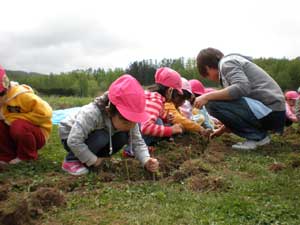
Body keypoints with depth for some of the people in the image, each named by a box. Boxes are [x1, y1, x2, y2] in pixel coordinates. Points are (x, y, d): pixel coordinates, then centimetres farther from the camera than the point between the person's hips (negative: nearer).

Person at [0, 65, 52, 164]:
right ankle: (8, 155, -1)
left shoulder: (22, 95, -22)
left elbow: (44, 113, -30)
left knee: (18, 126, -35)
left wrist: (16, 118, -25)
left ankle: (27, 156, -9)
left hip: (39, 134, -6)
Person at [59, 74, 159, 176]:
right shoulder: (92, 114, -41)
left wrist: (147, 161, -35)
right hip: (69, 137, -5)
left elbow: (138, 142, -17)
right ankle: (71, 161, -11)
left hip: (95, 135, 6)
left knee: (123, 137, -18)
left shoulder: (129, 120, -22)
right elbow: (74, 141, -42)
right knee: (101, 137, -33)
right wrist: (93, 160, -30)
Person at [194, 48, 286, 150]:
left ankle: (256, 136, -5)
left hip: (269, 110, -10)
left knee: (212, 103, -16)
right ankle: (259, 134, 12)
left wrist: (207, 96, -17)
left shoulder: (226, 62, -5)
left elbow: (242, 88, -24)